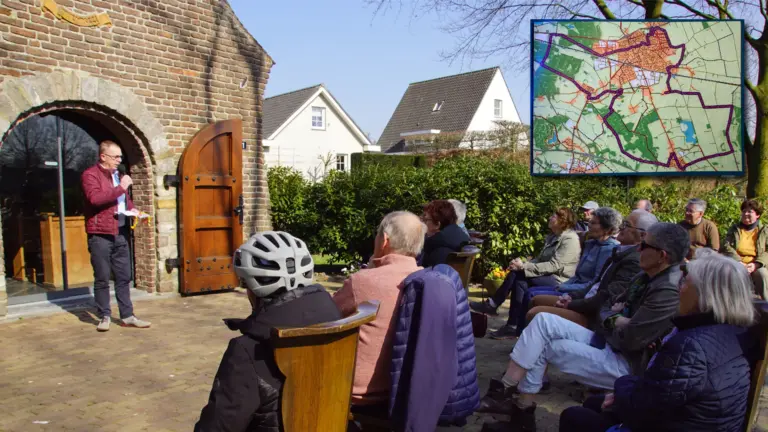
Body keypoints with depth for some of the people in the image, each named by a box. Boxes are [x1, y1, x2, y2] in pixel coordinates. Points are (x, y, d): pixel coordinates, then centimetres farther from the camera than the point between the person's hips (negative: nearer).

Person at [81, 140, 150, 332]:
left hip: (121, 234, 7)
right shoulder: (90, 175, -6)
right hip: (100, 235, -7)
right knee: (102, 279, 1)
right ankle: (104, 316, 12)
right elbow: (95, 198, -23)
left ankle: (127, 316, 14)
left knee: (124, 277, 8)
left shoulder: (118, 175, 19)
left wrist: (132, 209, 11)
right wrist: (121, 188, -20)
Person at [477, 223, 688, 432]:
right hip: (608, 342, 9)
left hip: (627, 364, -9)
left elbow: (630, 340, -25)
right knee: (544, 321, -6)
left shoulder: (667, 292, -22)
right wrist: (617, 320, -6)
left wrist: (613, 322, -5)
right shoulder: (647, 277, 8)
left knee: (542, 345, -11)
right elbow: (605, 311, 16)